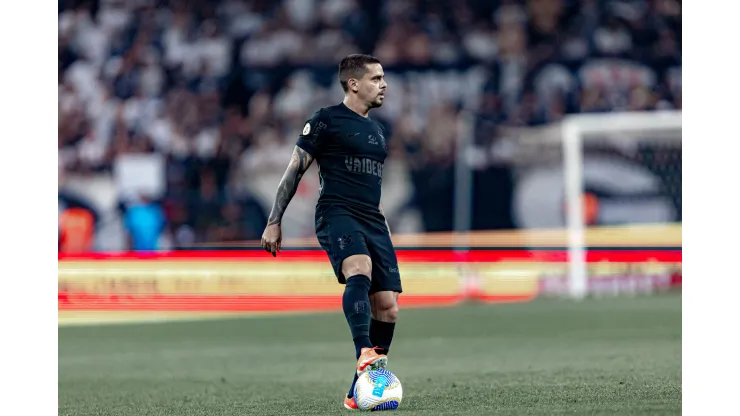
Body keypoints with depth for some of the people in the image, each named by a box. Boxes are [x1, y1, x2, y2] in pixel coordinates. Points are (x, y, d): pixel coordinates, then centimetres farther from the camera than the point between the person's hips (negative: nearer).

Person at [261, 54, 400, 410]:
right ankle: (365, 355, -52)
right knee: (359, 270, -36)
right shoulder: (326, 120, 2)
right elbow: (294, 171, 1)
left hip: (372, 221, 7)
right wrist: (274, 222, -4)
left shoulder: (376, 130, 23)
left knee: (387, 307, -4)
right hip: (337, 214, -7)